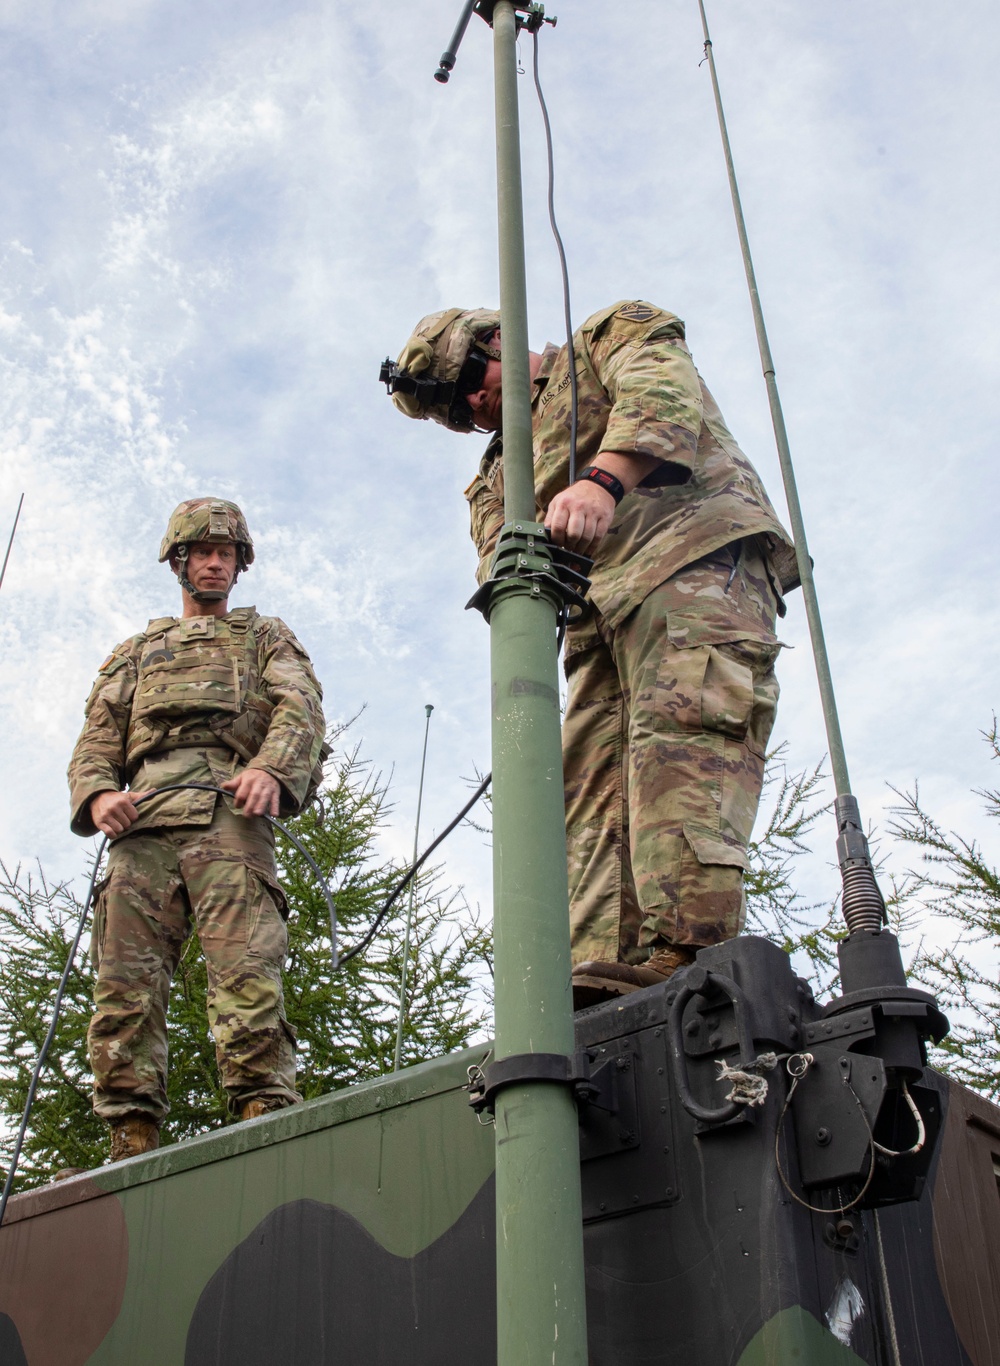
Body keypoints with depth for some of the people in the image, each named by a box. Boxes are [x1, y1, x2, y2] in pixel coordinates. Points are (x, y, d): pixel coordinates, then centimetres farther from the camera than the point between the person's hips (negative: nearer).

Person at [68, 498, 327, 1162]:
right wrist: (97, 793, -1)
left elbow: (301, 707, 8)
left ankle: (266, 1122, -27)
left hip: (229, 813, -3)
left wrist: (271, 768, -15)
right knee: (125, 981, -11)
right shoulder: (136, 653, 35)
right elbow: (96, 740, 24)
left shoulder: (265, 636, 28)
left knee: (246, 971, -20)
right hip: (143, 821, 3)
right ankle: (133, 1143, -13)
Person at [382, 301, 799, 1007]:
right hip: (602, 615, 7)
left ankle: (689, 961, -39)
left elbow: (664, 393, -4)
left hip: (694, 553, -7)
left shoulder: (616, 334, 21)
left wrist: (603, 478, -24)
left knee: (679, 737, -26)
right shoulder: (500, 472, 36)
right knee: (594, 788, -10)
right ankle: (605, 990, -21)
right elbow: (500, 562, 16)